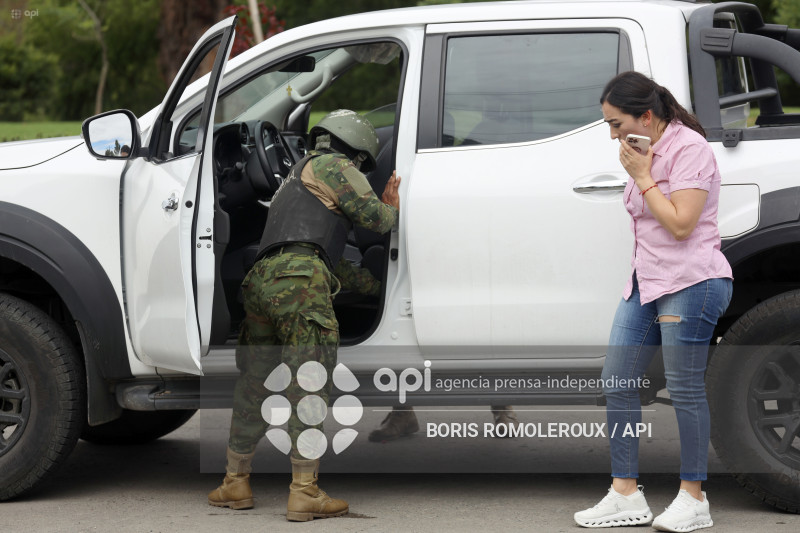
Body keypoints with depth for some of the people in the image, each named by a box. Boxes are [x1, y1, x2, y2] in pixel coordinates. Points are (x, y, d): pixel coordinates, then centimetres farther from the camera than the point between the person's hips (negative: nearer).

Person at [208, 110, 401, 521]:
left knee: (254, 386, 17)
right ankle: (304, 493, -12)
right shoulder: (331, 166, 12)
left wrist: (377, 285, 44)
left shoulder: (297, 177, 40)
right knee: (308, 386, -8)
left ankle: (235, 481, 24)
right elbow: (375, 217, 7)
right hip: (297, 277, -9)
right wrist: (392, 206, 30)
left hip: (260, 279, 9)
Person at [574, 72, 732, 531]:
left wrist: (642, 177, -15)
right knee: (617, 383, 4)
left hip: (690, 284, -9)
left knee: (684, 389, -4)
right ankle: (626, 496, 8)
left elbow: (680, 223, -20)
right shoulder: (645, 151, 14)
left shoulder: (689, 148, -13)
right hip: (646, 282, 9)